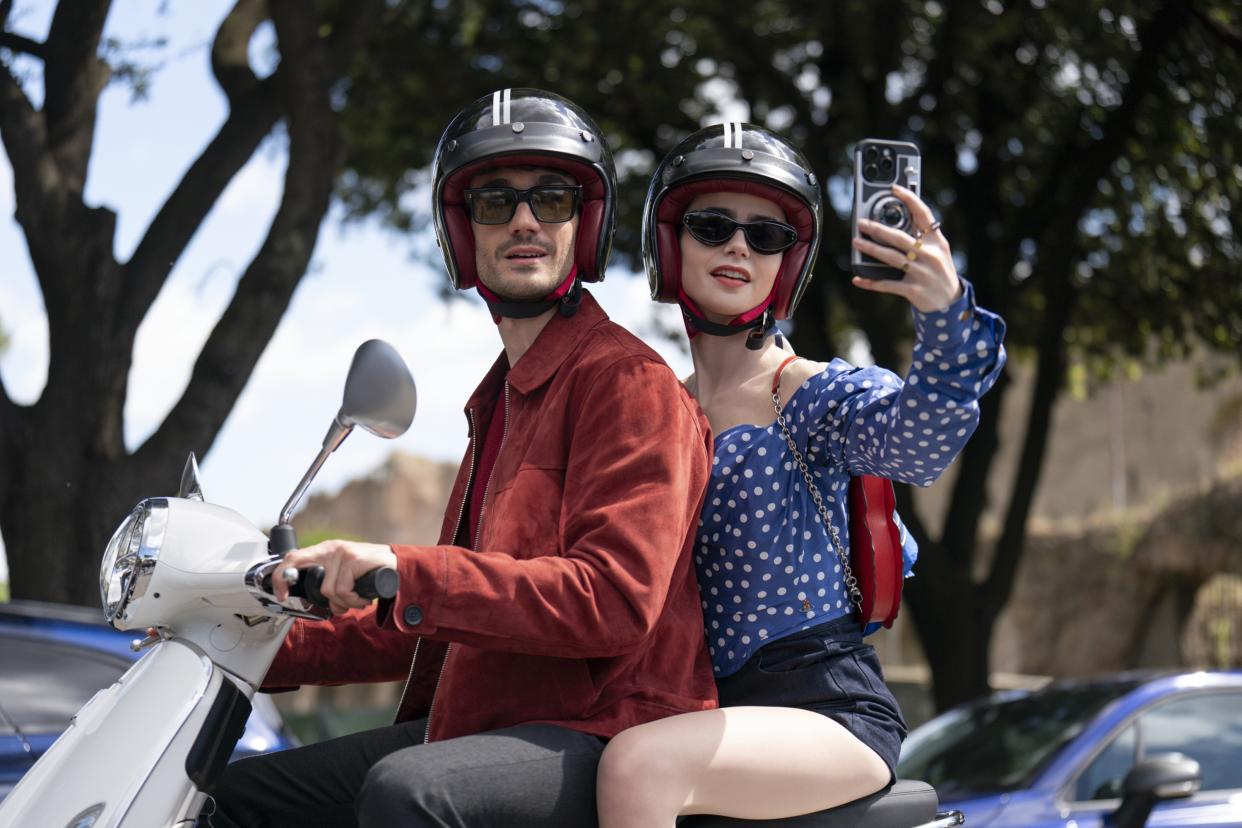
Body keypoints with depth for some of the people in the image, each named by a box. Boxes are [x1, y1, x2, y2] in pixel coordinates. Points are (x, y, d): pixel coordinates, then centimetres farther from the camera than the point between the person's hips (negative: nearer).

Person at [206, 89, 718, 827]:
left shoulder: (630, 382, -8)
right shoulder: (500, 398, 24)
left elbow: (614, 600, -21)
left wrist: (403, 571, -27)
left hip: (603, 739, -10)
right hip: (484, 725, 10)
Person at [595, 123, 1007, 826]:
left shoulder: (817, 395, -2)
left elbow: (917, 437, -24)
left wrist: (948, 315, -43)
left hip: (830, 712, -4)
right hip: (710, 713, 5)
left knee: (638, 764, -31)